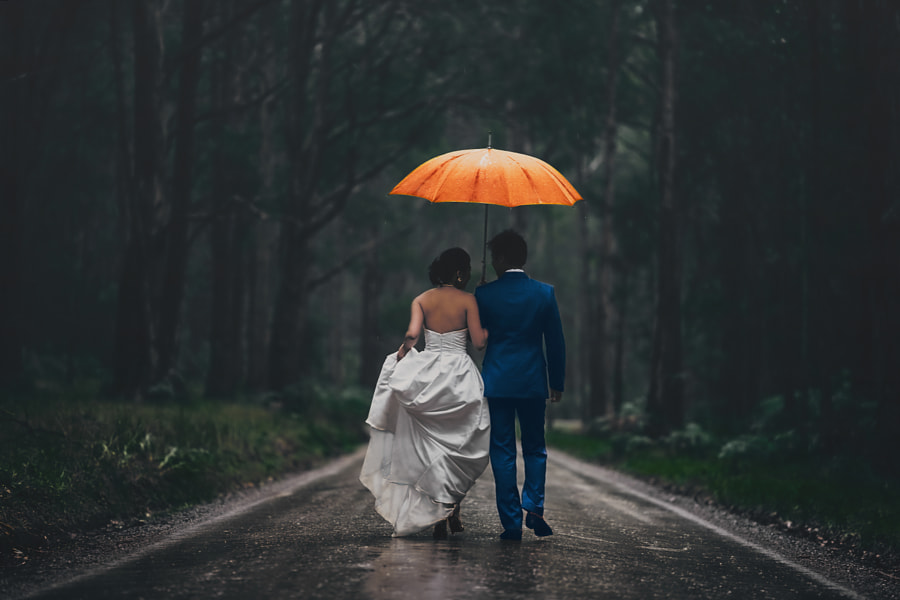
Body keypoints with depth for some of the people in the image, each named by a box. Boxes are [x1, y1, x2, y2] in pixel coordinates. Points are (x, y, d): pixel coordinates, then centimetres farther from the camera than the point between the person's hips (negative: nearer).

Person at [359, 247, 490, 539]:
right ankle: (453, 510, 11)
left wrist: (401, 353, 6)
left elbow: (412, 334, -11)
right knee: (460, 448, 13)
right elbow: (479, 342, -6)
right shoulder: (467, 300, -3)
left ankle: (437, 517, 6)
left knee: (430, 447, 8)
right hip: (459, 376, -2)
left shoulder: (421, 300, 3)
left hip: (425, 374, 2)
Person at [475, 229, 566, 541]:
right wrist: (557, 383, 10)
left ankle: (511, 521, 1)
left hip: (497, 381, -1)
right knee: (535, 447, 15)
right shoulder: (545, 292, -1)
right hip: (533, 381, 1)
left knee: (503, 451, 4)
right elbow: (556, 342, 3)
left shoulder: (484, 293, -6)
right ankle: (534, 506, -4)